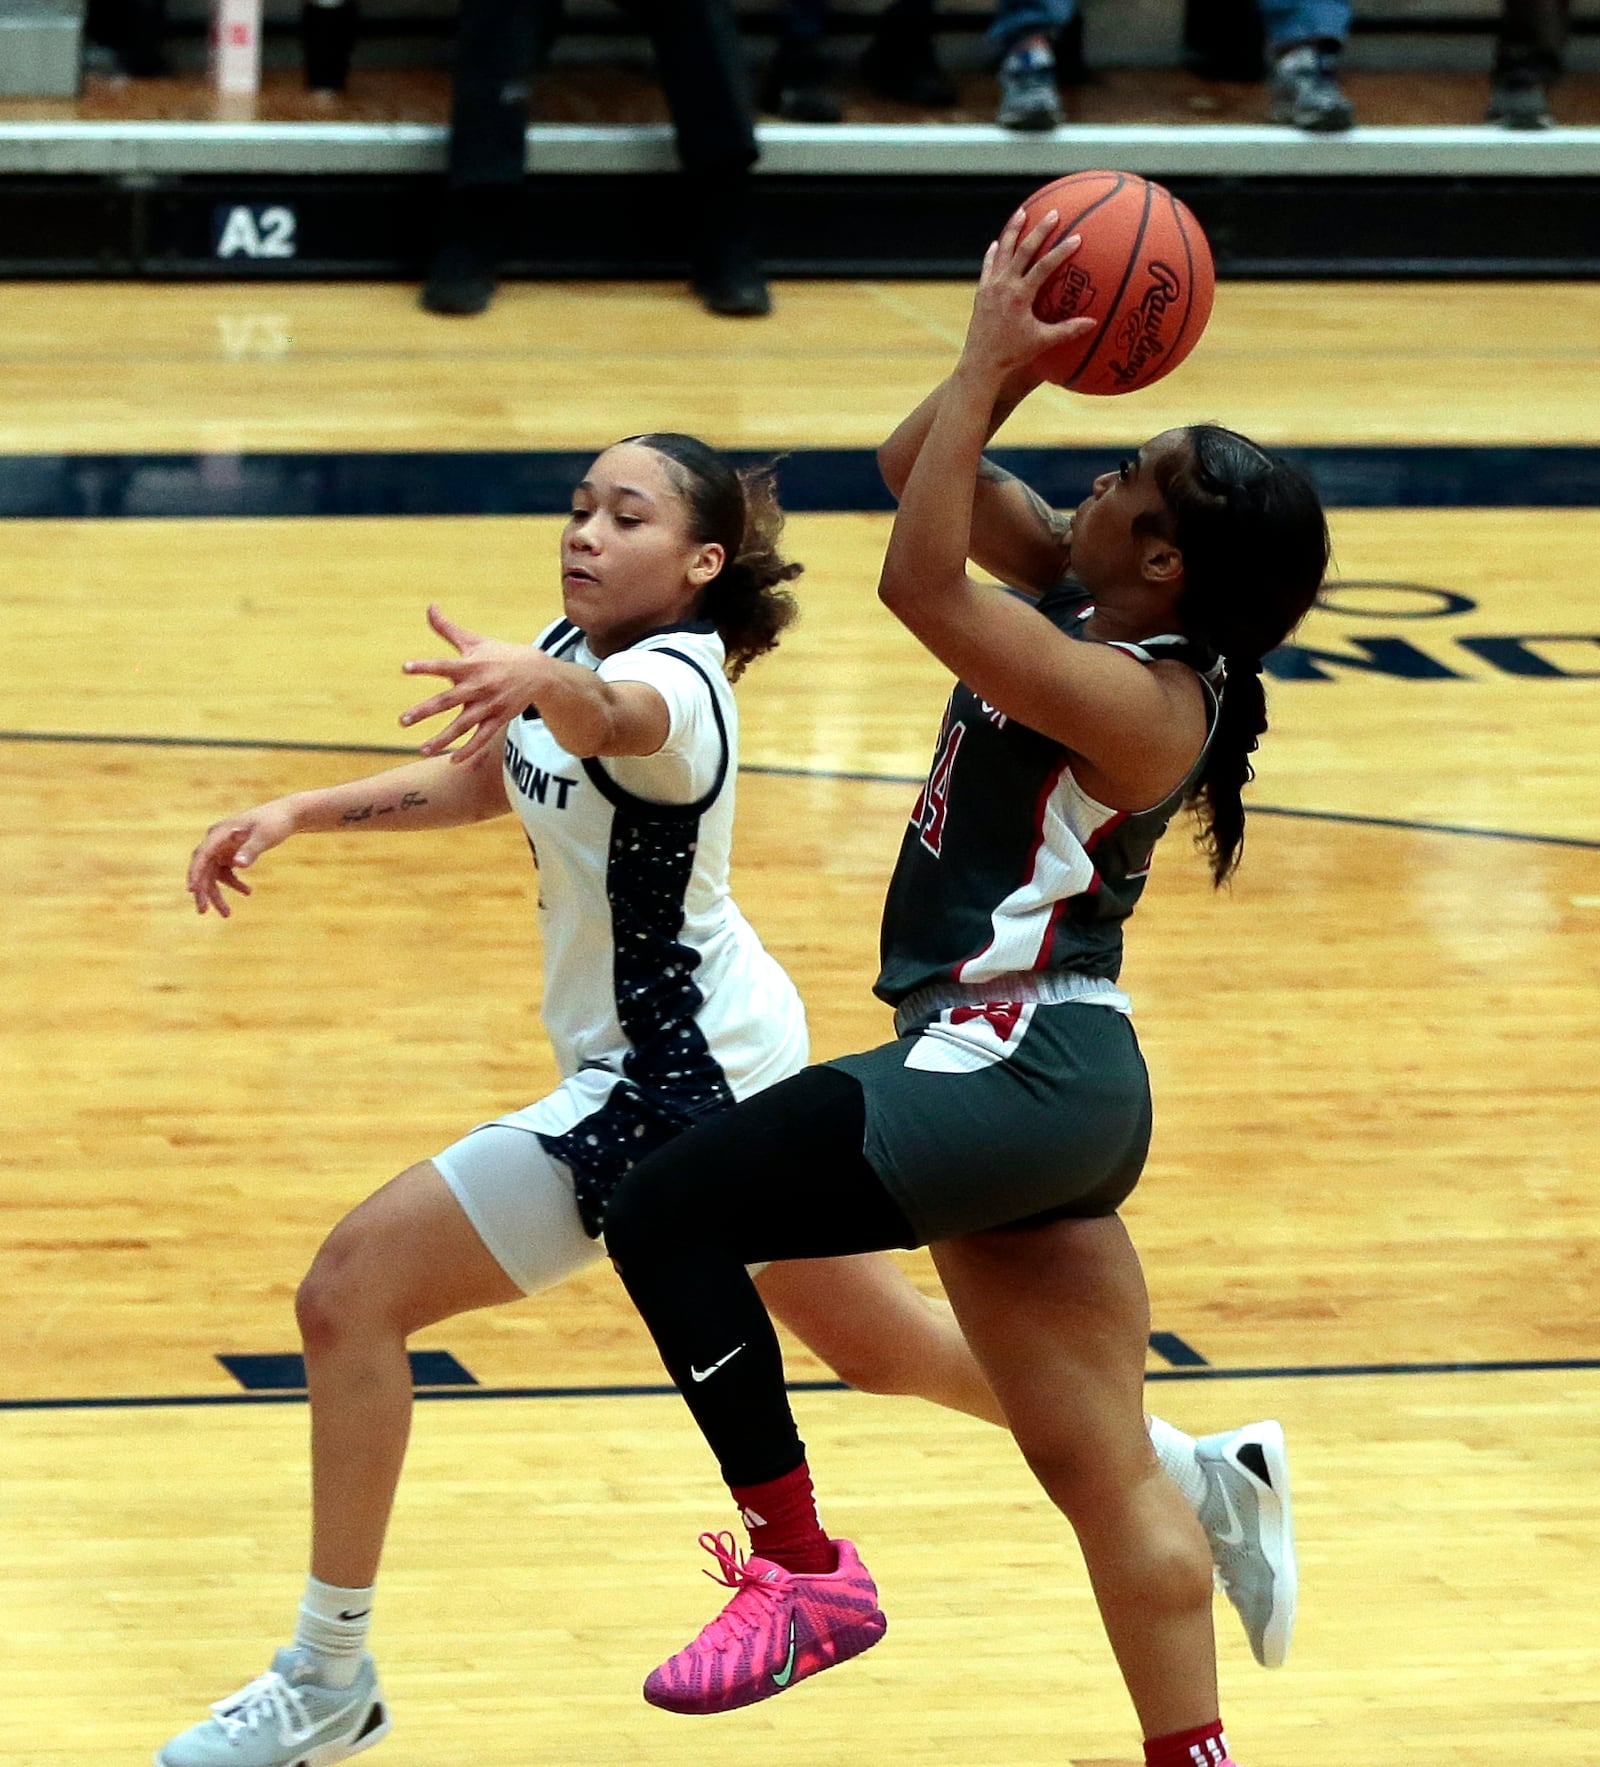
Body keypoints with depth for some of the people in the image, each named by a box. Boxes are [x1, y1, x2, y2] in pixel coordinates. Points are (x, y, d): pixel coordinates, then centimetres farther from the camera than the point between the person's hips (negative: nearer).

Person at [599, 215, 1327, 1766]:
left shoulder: (1134, 699, -20)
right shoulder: (1084, 601, 6)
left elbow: (919, 583, -28)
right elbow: (917, 469, 12)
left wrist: (990, 360, -25)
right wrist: (1008, 361, -4)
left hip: (1014, 1079, -10)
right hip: (1021, 1076, 10)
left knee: (667, 1214, -12)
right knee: (1103, 1469, 13)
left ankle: (802, 1568, -6)